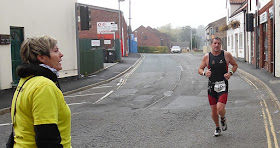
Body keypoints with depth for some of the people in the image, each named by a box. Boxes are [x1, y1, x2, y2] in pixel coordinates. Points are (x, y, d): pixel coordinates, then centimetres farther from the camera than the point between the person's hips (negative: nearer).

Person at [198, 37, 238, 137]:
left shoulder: (226, 55, -1)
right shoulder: (207, 56, 0)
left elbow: (235, 65, 13)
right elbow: (200, 69, 8)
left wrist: (230, 73, -6)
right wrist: (204, 73, -15)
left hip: (223, 85, -2)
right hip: (212, 85, 2)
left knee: (220, 108, -17)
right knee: (213, 110, 7)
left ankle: (223, 119, 19)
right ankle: (217, 128, 33)